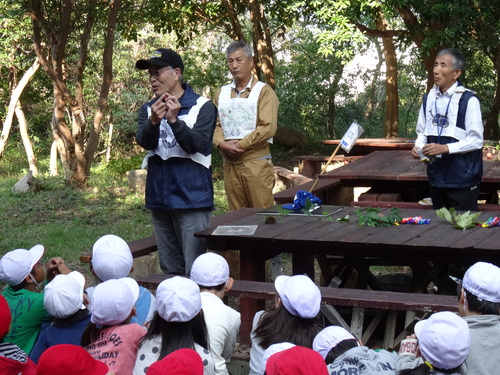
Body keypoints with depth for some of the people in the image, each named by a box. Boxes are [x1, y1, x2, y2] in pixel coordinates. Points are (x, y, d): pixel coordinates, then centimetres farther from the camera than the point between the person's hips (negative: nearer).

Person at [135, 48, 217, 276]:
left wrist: (174, 120, -29)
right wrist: (153, 122, -28)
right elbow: (145, 142, -7)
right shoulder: (149, 109, 11)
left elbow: (197, 144, -15)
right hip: (159, 197, 5)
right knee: (170, 270, 12)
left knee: (195, 271, -8)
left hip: (192, 197, -5)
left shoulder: (202, 107, -3)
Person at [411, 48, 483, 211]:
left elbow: (476, 140, -13)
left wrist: (445, 148, -21)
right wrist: (418, 147, -4)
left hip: (463, 178, -6)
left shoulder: (468, 100, -12)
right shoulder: (429, 99, 8)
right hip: (437, 177, 6)